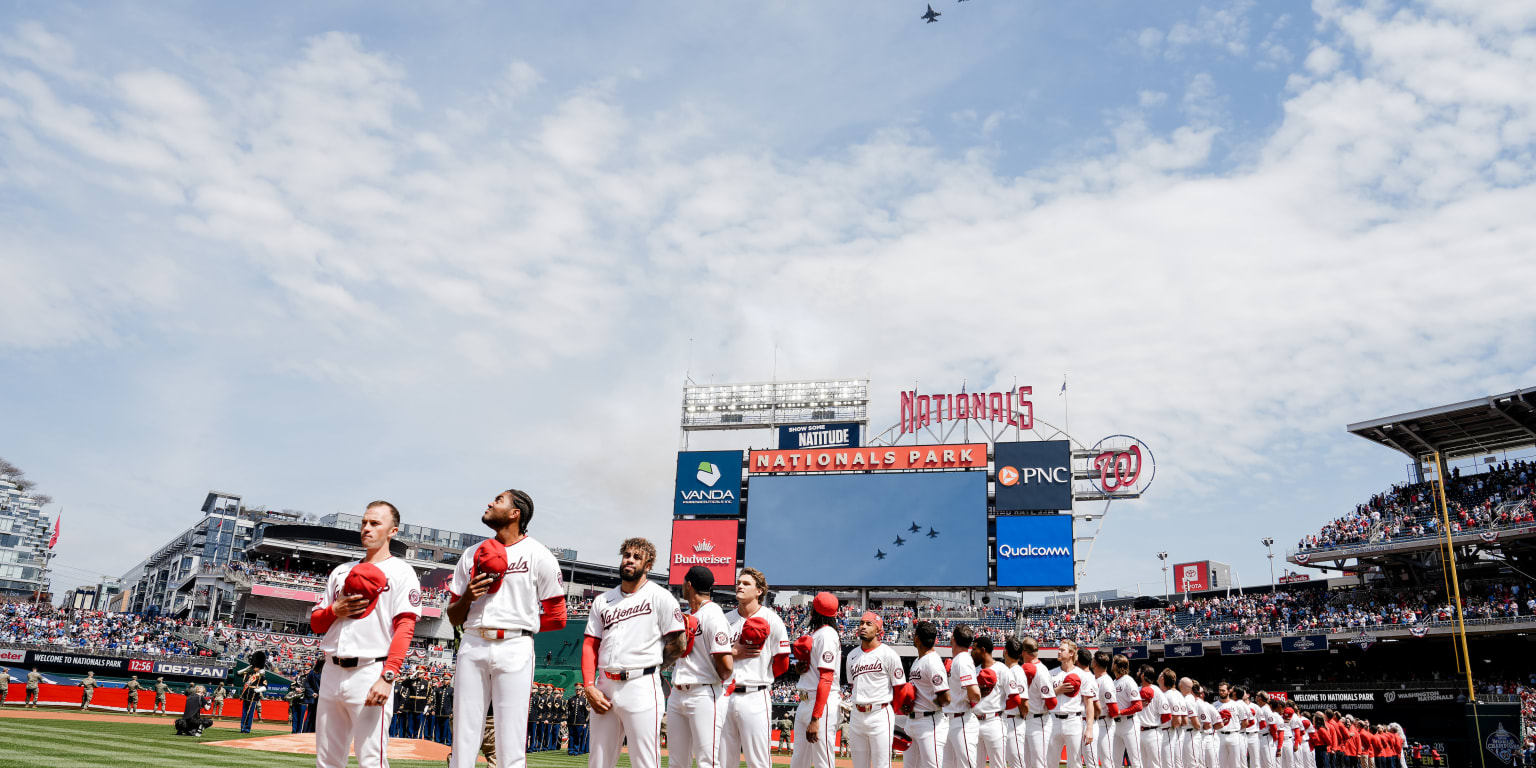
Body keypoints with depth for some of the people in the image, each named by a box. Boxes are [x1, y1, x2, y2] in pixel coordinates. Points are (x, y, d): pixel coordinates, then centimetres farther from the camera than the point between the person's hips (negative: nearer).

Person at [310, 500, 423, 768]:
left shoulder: (401, 572, -1)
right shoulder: (341, 571, 19)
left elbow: (405, 628, -10)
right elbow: (316, 623, 21)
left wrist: (387, 677, -21)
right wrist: (335, 610, -3)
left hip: (370, 673, -6)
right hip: (332, 673, 6)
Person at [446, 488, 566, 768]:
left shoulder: (537, 555, 2)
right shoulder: (472, 555, 17)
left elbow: (557, 618, 2)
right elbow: (454, 618, 18)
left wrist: (520, 624, 4)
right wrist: (467, 597, -2)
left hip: (515, 649, -4)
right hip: (472, 647, 5)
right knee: (463, 740, 5)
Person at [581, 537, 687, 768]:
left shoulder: (660, 597, 0)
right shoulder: (602, 600, 15)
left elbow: (678, 645, -1)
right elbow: (590, 645, 11)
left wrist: (648, 664, 6)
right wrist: (589, 686, 0)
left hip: (641, 688, -5)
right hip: (604, 688, 6)